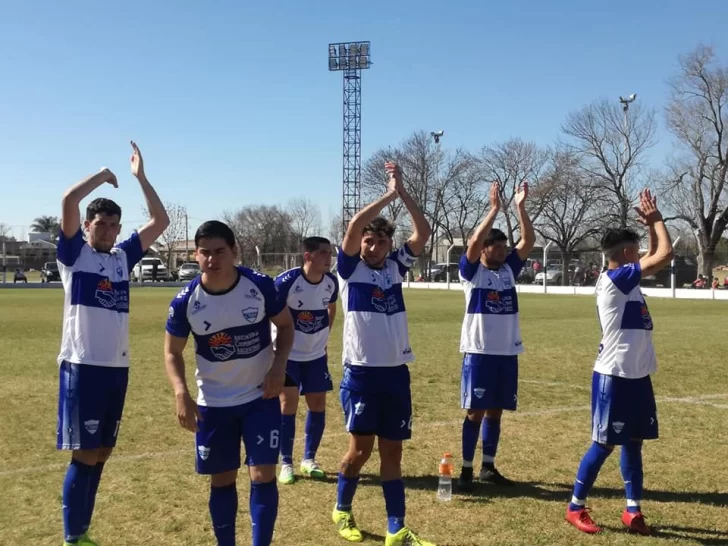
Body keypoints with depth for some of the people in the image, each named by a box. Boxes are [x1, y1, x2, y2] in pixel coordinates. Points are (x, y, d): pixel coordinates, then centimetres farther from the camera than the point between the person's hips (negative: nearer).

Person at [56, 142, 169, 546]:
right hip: (82, 366, -6)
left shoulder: (122, 256, 13)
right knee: (84, 455, -3)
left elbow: (160, 222, 12)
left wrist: (140, 176, 8)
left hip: (117, 367, 6)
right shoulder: (74, 253, -1)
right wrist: (102, 175, 0)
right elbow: (69, 200, -15)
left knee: (100, 455, 12)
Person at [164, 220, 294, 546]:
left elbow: (285, 325, 2)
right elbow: (172, 351, -1)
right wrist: (181, 393, -17)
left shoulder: (261, 286, -15)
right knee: (222, 480, 12)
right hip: (213, 403, 1)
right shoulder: (185, 301, -14)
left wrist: (279, 365, -14)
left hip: (261, 397, -1)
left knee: (263, 475, -6)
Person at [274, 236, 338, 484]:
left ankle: (309, 459, 21)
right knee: (288, 405, -2)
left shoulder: (331, 281, -8)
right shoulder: (286, 281, -23)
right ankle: (286, 463, 10)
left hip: (317, 355, 5)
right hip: (288, 354, -4)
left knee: (318, 405, 6)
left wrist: (324, 338, 13)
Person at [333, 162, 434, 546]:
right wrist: (388, 195, -13)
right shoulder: (350, 268, -1)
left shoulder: (395, 267, 10)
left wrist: (403, 192, -6)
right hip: (360, 373, -4)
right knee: (360, 448, 1)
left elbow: (423, 233, 0)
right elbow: (353, 226, -17)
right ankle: (342, 510, 27)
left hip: (396, 373, 4)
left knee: (392, 451, 8)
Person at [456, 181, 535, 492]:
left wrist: (520, 207, -7)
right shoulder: (471, 271, -5)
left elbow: (529, 240, 2)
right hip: (479, 352, -5)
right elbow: (474, 241, -21)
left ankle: (488, 467, 22)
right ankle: (466, 470, 9)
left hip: (507, 352, 5)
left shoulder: (509, 269, 10)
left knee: (495, 411, 12)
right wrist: (494, 208, -20)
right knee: (475, 411, 0)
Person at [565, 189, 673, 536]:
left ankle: (633, 510, 23)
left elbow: (655, 257, 26)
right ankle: (576, 507, 11)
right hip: (614, 377, -9)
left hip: (637, 375, 9)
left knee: (633, 442, 13)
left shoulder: (626, 280, 10)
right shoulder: (615, 278, -17)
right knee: (605, 445, -1)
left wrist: (650, 224, 13)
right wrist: (656, 220, -5)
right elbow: (665, 255, -19)